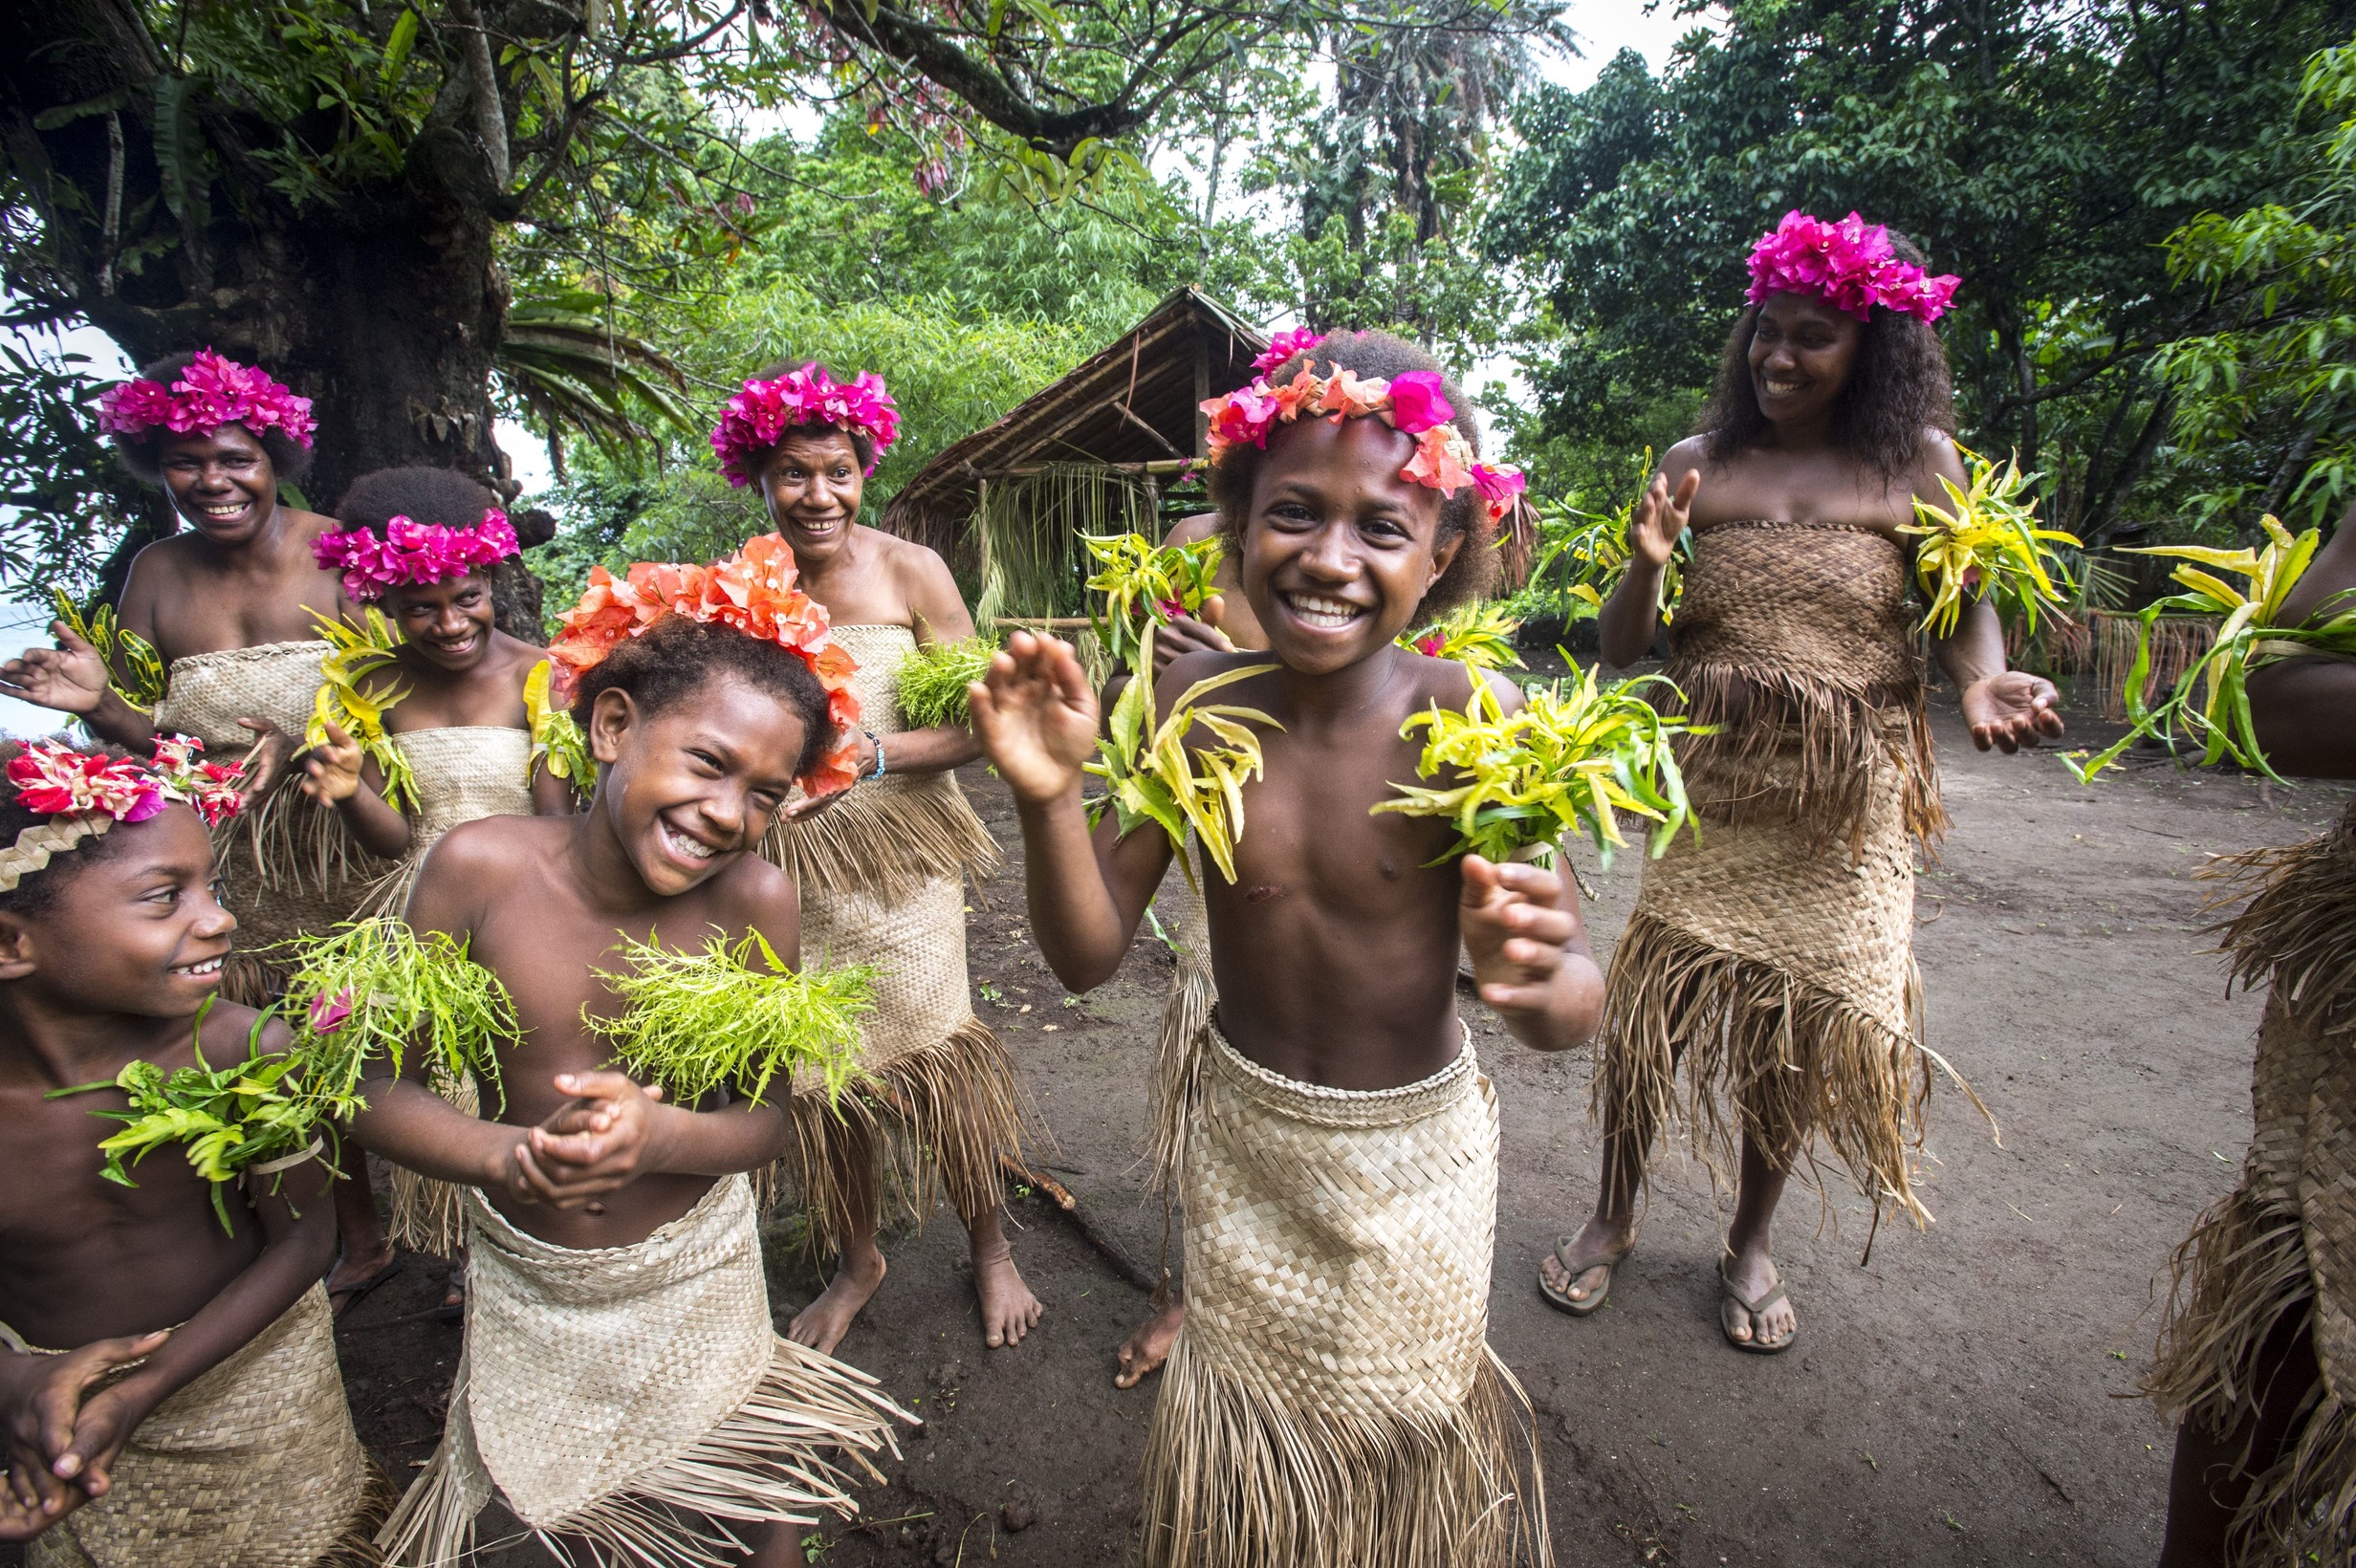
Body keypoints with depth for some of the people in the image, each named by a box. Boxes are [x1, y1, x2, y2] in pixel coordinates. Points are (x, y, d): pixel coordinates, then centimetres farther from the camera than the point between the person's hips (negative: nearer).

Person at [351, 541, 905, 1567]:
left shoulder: (755, 898, -24)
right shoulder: (483, 867, -22)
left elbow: (768, 1119, -15)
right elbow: (376, 1090, -14)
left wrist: (661, 1136, -35)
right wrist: (506, 1155, -32)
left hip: (695, 1281, -1)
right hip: (523, 1287, 1)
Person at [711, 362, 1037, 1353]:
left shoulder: (908, 571, -4)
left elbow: (978, 718, -8)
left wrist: (871, 755, -21)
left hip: (898, 859, -2)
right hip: (786, 869, 3)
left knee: (934, 1054, 2)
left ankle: (991, 1252, 28)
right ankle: (855, 1260, 36)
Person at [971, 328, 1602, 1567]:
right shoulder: (1191, 702, -17)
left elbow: (1580, 1008, -22)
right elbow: (1087, 958, -13)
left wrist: (1538, 981, -45)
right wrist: (1050, 799, -30)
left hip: (1413, 1151, -1)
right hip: (1238, 1136, 2)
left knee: (1406, 1424, 24)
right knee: (1243, 1425, 24)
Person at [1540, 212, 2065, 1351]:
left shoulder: (1918, 462, 4)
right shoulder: (1698, 464, 4)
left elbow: (1966, 610, 1)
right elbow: (1623, 648, 2)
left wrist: (1982, 682, -21)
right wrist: (1647, 564, -18)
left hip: (1845, 790, 0)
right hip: (1708, 774, 0)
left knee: (1802, 1005, 6)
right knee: (1660, 986, 0)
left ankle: (1749, 1243, 29)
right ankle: (1613, 1216, 24)